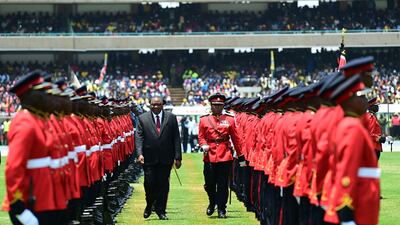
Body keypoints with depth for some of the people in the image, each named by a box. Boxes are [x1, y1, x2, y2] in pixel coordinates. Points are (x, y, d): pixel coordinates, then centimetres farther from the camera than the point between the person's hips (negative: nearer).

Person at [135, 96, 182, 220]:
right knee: (150, 183, -2)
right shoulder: (143, 118, 3)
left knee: (163, 184, 3)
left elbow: (176, 138, 3)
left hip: (166, 158, 1)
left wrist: (178, 157, -2)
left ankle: (161, 210, 14)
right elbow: (139, 137, -2)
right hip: (149, 158, -1)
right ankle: (149, 205, 23)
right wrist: (140, 153, -16)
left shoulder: (171, 118, 4)